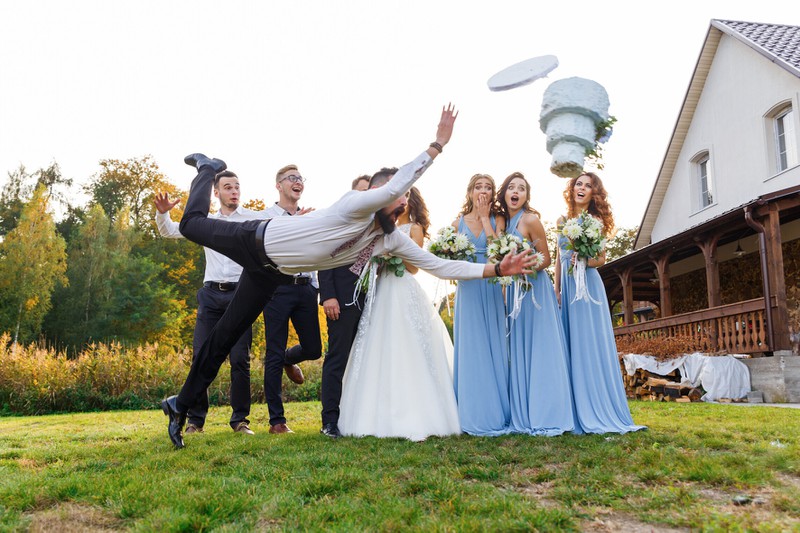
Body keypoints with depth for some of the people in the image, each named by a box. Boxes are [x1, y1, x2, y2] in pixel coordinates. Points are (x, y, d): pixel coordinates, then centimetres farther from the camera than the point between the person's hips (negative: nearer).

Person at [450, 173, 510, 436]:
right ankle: (474, 414, 5)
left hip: (492, 290, -1)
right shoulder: (458, 223, 10)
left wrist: (485, 218, -4)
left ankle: (496, 412, 8)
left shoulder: (498, 220, 7)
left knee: (494, 347, 0)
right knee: (471, 349, 0)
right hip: (468, 290, 1)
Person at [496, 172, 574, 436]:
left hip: (535, 289, -7)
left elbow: (546, 259, -7)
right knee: (517, 353, 5)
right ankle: (522, 416, 11)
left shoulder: (530, 220, -8)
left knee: (540, 352, -6)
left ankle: (546, 416, -1)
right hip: (514, 291, 7)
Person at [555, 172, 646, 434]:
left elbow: (601, 258, 0)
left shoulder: (596, 221, 2)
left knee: (591, 346, -7)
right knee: (570, 347, 4)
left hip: (588, 286, -5)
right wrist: (556, 290, 11)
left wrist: (585, 261, -20)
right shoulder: (562, 220, 15)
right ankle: (576, 413, 10)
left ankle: (598, 413, -2)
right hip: (566, 287, 5)